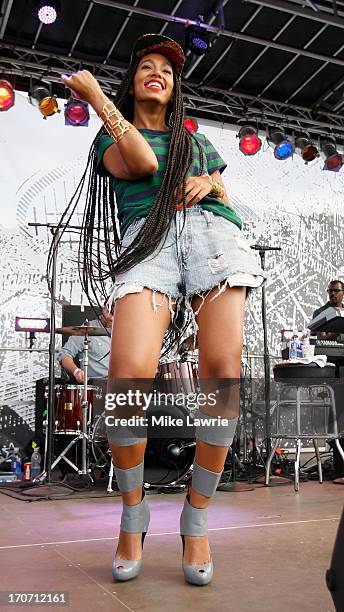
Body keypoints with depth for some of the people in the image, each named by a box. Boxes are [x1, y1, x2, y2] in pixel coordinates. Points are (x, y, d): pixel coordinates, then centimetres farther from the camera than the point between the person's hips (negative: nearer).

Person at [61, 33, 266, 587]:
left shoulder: (198, 142, 35)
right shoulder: (110, 139, 26)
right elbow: (141, 162, 3)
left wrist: (207, 184, 7)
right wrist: (96, 97, 8)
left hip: (213, 234, 3)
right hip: (146, 239, -2)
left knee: (224, 370, -20)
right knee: (129, 374, -27)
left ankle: (196, 517, -4)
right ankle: (133, 511, -4)